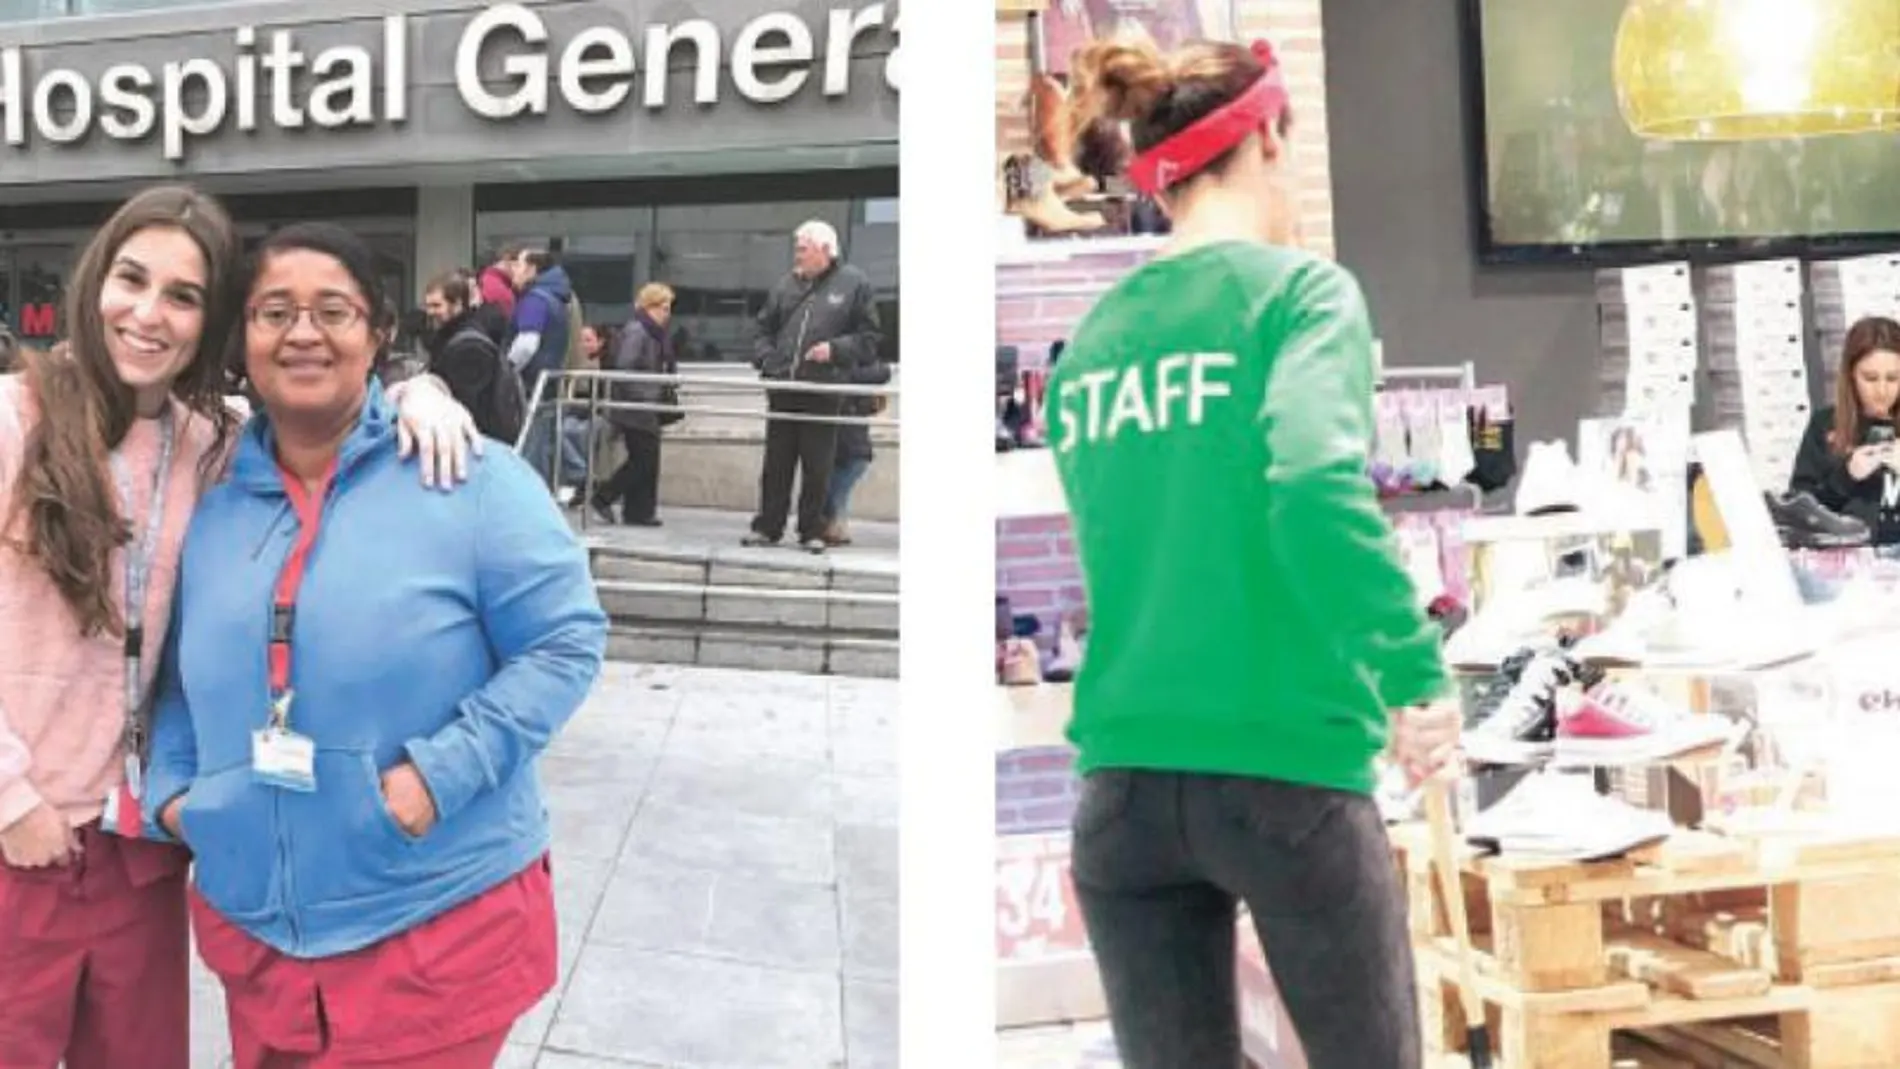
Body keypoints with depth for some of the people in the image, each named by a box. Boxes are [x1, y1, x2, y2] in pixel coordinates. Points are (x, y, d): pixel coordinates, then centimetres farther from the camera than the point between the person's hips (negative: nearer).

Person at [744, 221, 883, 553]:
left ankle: (812, 531, 12)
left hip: (824, 392, -3)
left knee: (817, 468, 2)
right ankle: (767, 527, 16)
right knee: (776, 464, 8)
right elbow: (762, 330, 17)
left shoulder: (854, 283, 2)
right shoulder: (786, 285, 12)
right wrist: (768, 360, 0)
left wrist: (836, 349, -14)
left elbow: (869, 338, 0)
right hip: (782, 390, 3)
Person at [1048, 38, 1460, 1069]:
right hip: (1284, 771, -4)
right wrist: (1415, 672, -16)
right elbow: (1316, 485, -23)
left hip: (1122, 780, 5)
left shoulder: (1091, 338, 11)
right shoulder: (1299, 289, -6)